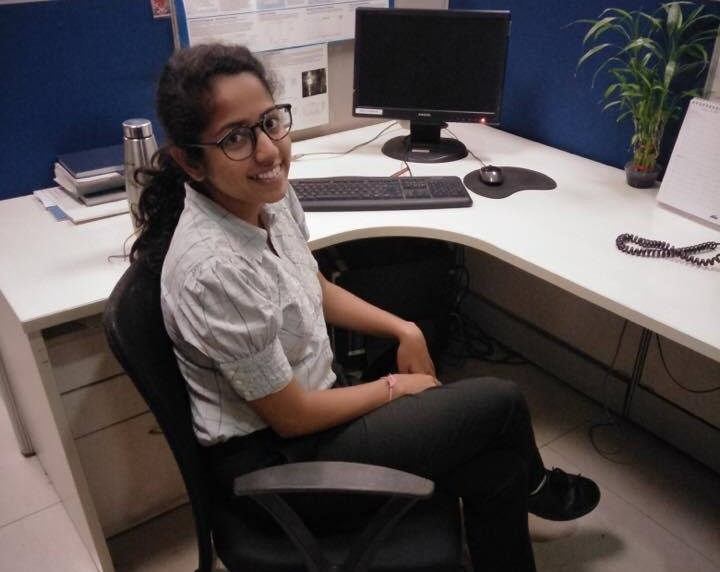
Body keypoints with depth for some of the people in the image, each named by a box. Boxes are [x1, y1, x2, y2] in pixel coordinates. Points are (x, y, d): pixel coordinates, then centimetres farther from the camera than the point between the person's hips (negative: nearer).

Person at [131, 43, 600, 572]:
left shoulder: (272, 194, -8)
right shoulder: (214, 269, -33)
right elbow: (290, 417, -21)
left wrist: (404, 330, 1)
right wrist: (395, 387, -8)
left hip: (311, 398, 7)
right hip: (276, 459, -7)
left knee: (494, 473, 1)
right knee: (501, 403, -4)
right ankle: (532, 485, 29)